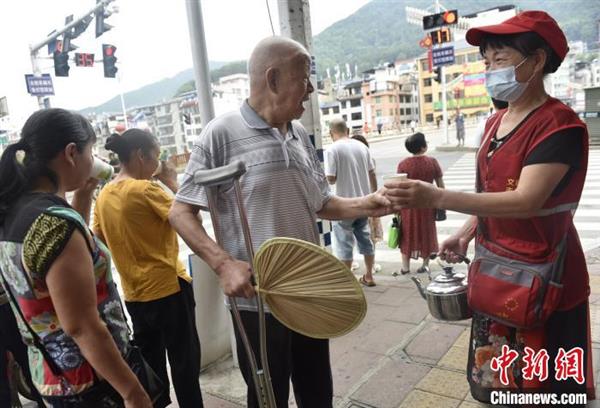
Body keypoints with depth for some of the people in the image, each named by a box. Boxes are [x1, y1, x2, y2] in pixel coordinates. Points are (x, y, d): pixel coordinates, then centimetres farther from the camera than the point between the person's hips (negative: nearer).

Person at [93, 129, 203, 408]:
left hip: (134, 293, 7)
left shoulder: (104, 195, 5)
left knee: (149, 361, 20)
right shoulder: (146, 189, -17)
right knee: (185, 360, 8)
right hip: (168, 287, -7)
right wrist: (173, 184, -6)